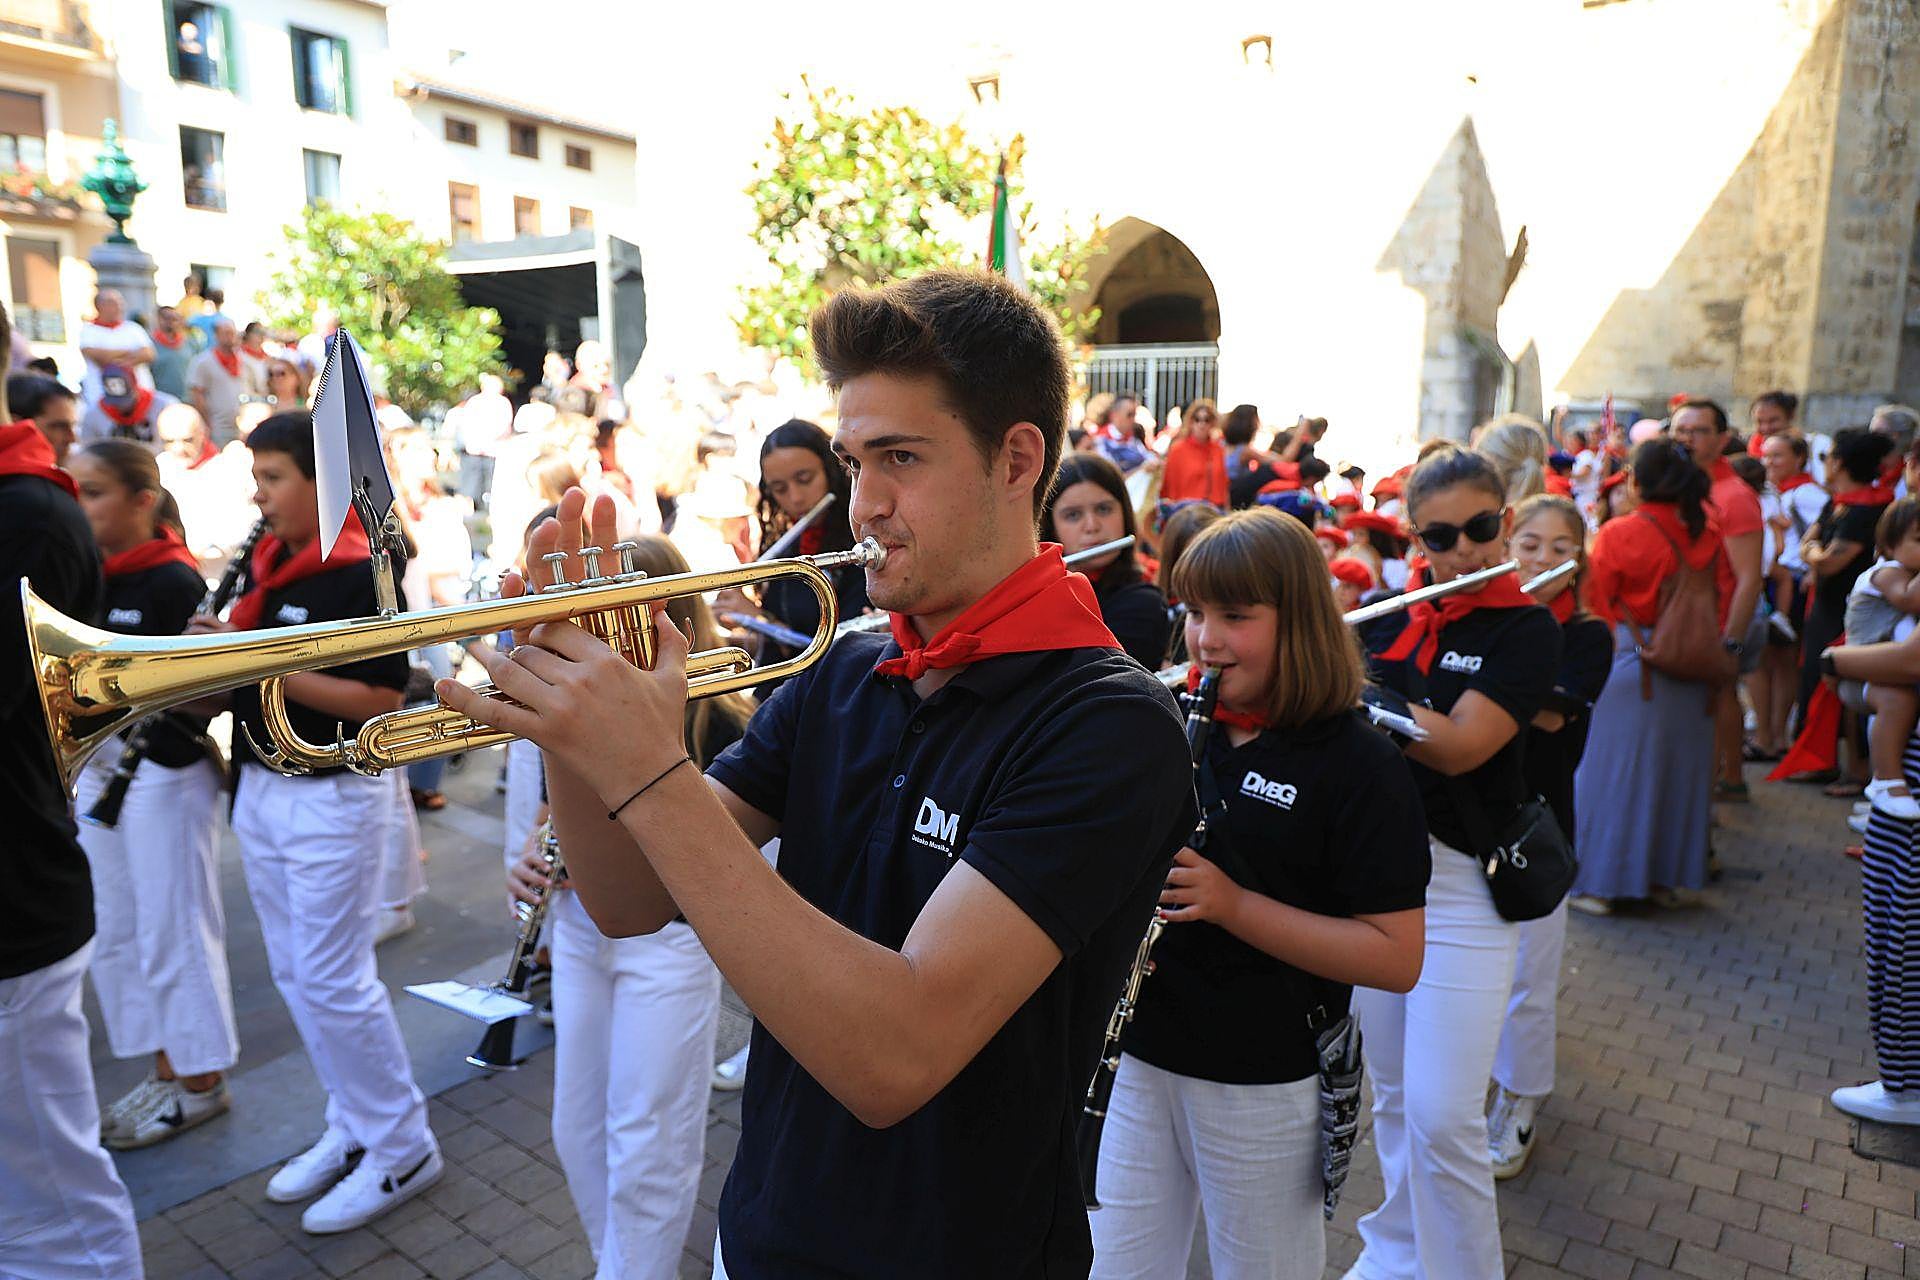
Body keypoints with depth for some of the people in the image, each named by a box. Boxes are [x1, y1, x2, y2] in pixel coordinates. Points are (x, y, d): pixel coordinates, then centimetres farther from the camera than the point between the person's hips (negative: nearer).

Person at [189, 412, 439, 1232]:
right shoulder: (263, 565, 8)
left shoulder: (362, 574, -15)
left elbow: (381, 701, -22)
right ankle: (352, 1125, 30)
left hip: (334, 797, -8)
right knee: (294, 974, 15)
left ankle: (403, 1147, 14)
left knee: (333, 981, -2)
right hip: (259, 788, 8)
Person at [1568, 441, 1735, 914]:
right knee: (1680, 768, 15)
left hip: (1628, 666, -4)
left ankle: (1599, 883, 8)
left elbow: (1596, 605, -7)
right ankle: (1672, 878, 25)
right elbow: (1725, 599, 4)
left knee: (1615, 769, 4)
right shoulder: (1709, 534, -1)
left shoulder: (1617, 533, -12)